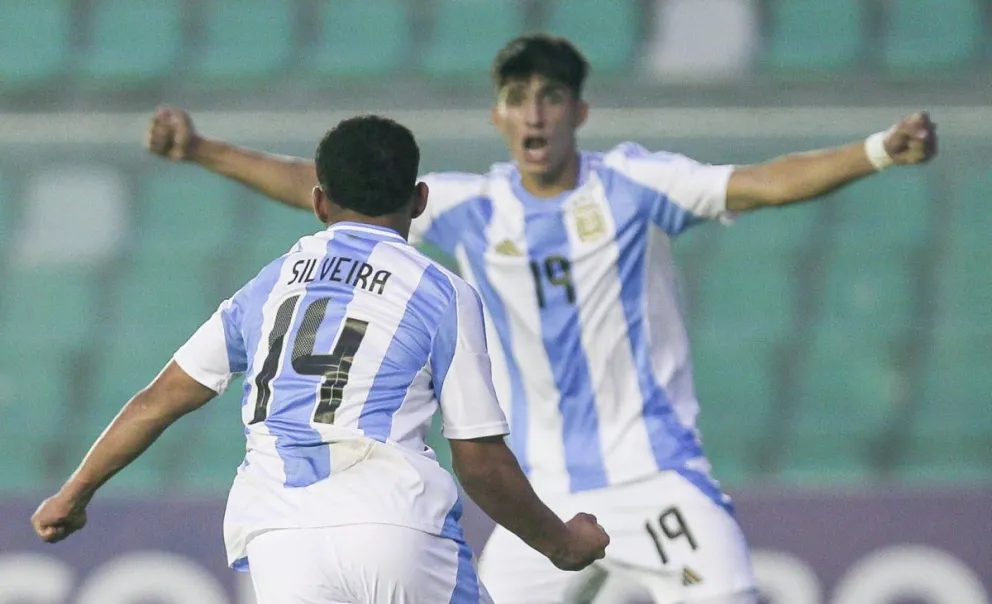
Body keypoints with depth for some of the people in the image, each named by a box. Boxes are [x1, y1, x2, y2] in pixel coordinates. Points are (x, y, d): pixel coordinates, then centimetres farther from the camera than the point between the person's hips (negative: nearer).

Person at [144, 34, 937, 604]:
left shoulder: (632, 183, -5)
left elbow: (764, 183, -15)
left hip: (656, 474, -3)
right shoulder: (472, 209, 3)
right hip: (545, 497, 3)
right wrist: (202, 151, -3)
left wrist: (881, 151, -30)